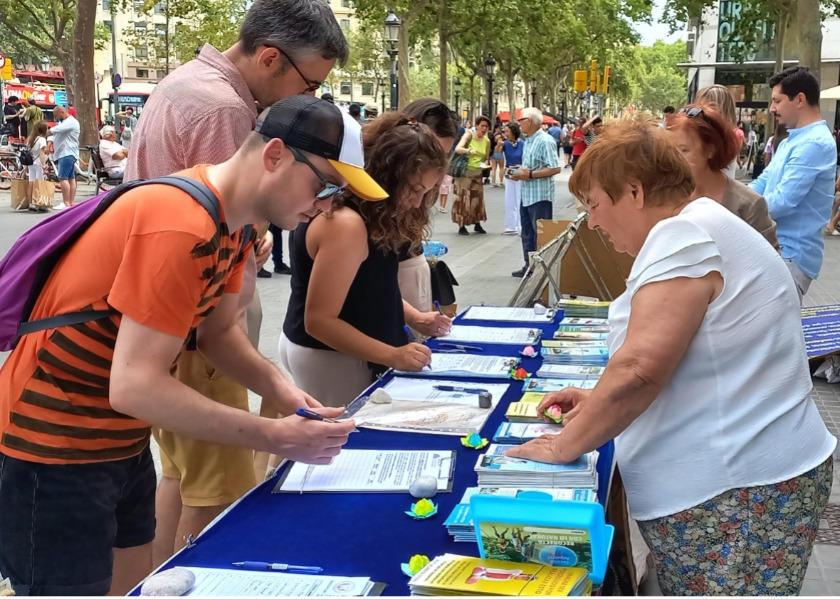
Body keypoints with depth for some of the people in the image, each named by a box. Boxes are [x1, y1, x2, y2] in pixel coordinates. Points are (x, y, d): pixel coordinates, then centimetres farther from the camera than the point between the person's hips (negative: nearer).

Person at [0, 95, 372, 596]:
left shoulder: (232, 221, 3)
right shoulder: (181, 227, -28)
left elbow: (219, 330, 11)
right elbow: (135, 385, -29)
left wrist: (280, 387, -8)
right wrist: (275, 437, -26)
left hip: (124, 445, 9)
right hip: (54, 451, -9)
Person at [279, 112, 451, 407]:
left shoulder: (367, 214, 3)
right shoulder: (346, 224, -26)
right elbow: (319, 321, -26)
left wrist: (413, 317, 3)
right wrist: (393, 356, -24)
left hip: (334, 351, 10)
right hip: (328, 358, -10)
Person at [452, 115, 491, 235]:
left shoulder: (487, 141, 3)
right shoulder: (468, 135, -10)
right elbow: (457, 149, -23)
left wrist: (484, 164, -8)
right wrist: (469, 151, -41)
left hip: (477, 173, 4)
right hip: (464, 172, -4)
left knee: (477, 198, 7)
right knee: (463, 198, -3)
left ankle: (477, 224, 18)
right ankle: (461, 226, 1)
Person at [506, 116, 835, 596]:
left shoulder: (684, 234, -17)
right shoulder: (702, 228, 16)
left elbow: (640, 366, -26)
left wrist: (565, 446, -14)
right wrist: (600, 401, 18)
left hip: (736, 496, -10)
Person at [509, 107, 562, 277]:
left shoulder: (545, 141, -16)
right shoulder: (528, 141, 13)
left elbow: (555, 168, -22)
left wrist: (530, 174, -22)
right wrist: (520, 174, 5)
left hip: (540, 196, -10)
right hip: (526, 195, 10)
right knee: (527, 233, 15)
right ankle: (529, 265, 25)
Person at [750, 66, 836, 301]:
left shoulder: (813, 144, -19)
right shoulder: (792, 141, 15)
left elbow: (782, 201, -24)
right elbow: (763, 183, 18)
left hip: (791, 254, -10)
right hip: (776, 248, 10)